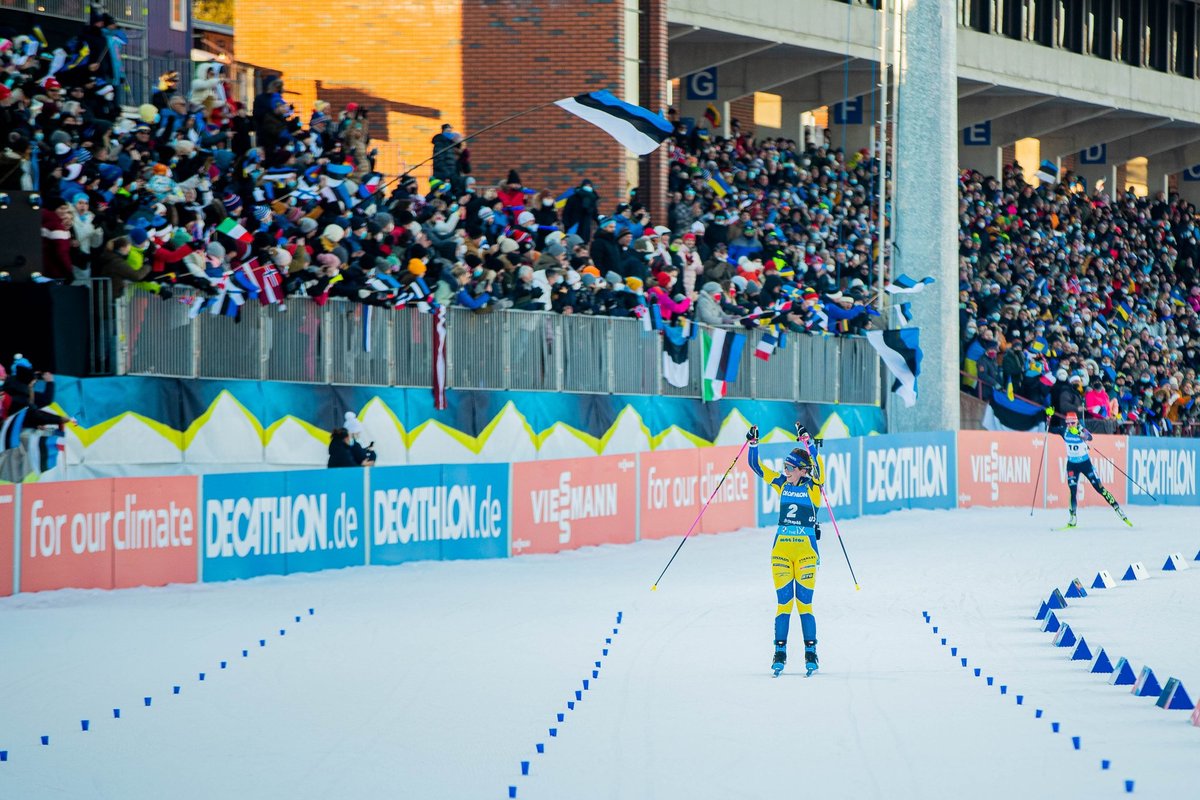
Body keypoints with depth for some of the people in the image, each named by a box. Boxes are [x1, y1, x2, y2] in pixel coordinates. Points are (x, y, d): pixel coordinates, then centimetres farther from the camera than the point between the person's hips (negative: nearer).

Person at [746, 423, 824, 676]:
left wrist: (808, 443, -28)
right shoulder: (782, 484, 9)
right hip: (781, 549, 3)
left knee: (804, 604, -4)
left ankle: (811, 653, 4)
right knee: (783, 603, 1)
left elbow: (816, 467, -20)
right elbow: (757, 466, 11)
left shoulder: (813, 487, -1)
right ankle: (780, 652, 6)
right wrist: (753, 443, 0)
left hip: (805, 550, -3)